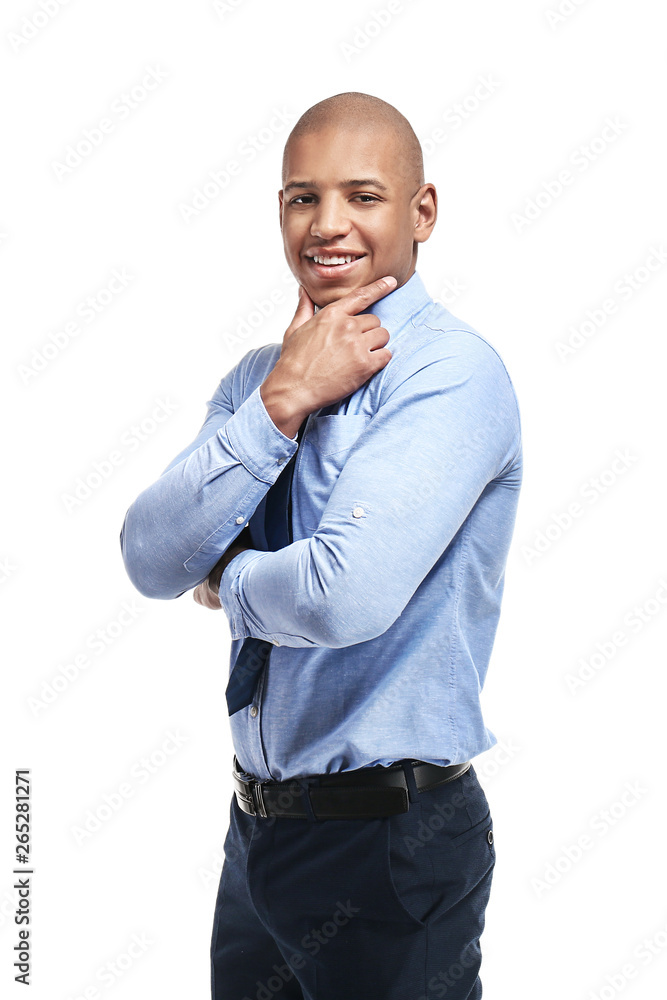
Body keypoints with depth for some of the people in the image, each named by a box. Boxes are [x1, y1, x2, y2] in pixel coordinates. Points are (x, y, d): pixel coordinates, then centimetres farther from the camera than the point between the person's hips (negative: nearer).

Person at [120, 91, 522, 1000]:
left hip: (392, 848, -6)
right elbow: (151, 561, -6)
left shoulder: (454, 373, -17)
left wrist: (227, 579, -9)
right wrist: (281, 403, -16)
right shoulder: (259, 375, 5)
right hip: (258, 826, 7)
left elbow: (347, 596, -30)